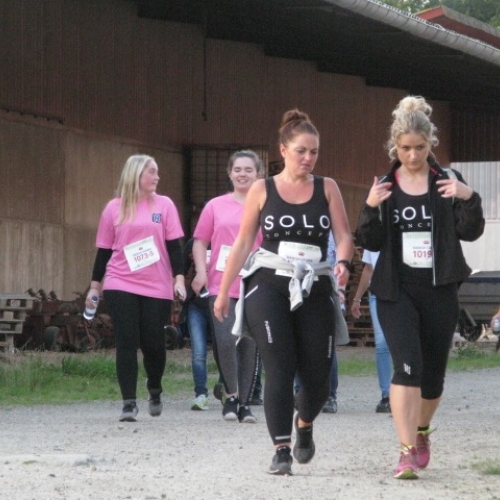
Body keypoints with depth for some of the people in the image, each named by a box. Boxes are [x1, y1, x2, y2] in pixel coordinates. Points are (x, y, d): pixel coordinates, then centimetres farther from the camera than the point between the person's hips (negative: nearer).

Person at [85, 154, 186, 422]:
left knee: (153, 343, 2)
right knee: (127, 343, -6)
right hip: (121, 286, 0)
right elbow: (104, 249, 9)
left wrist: (179, 278, -6)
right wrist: (95, 285, 8)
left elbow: (174, 245, 3)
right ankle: (129, 402, -4)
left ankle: (155, 393, 27)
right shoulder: (114, 208, 5)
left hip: (157, 287, 0)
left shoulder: (164, 205, 4)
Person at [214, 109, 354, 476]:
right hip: (269, 284, -2)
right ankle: (281, 450, -11)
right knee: (280, 369, -14)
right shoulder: (262, 190, 5)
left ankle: (304, 424, 36)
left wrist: (344, 263, -23)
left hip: (314, 289, 2)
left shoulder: (327, 188, 7)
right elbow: (243, 243, 8)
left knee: (318, 375, 3)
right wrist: (223, 291, 9)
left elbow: (344, 235, -1)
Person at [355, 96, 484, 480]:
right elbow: (370, 243, 0)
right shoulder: (384, 188, 3)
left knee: (433, 373, 11)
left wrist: (469, 199, -23)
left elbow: (470, 233, -5)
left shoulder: (447, 182, 1)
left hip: (439, 291, 1)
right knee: (407, 365, -17)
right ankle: (408, 453, -20)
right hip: (396, 290, -1)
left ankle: (422, 432, 39)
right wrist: (371, 209, -17)